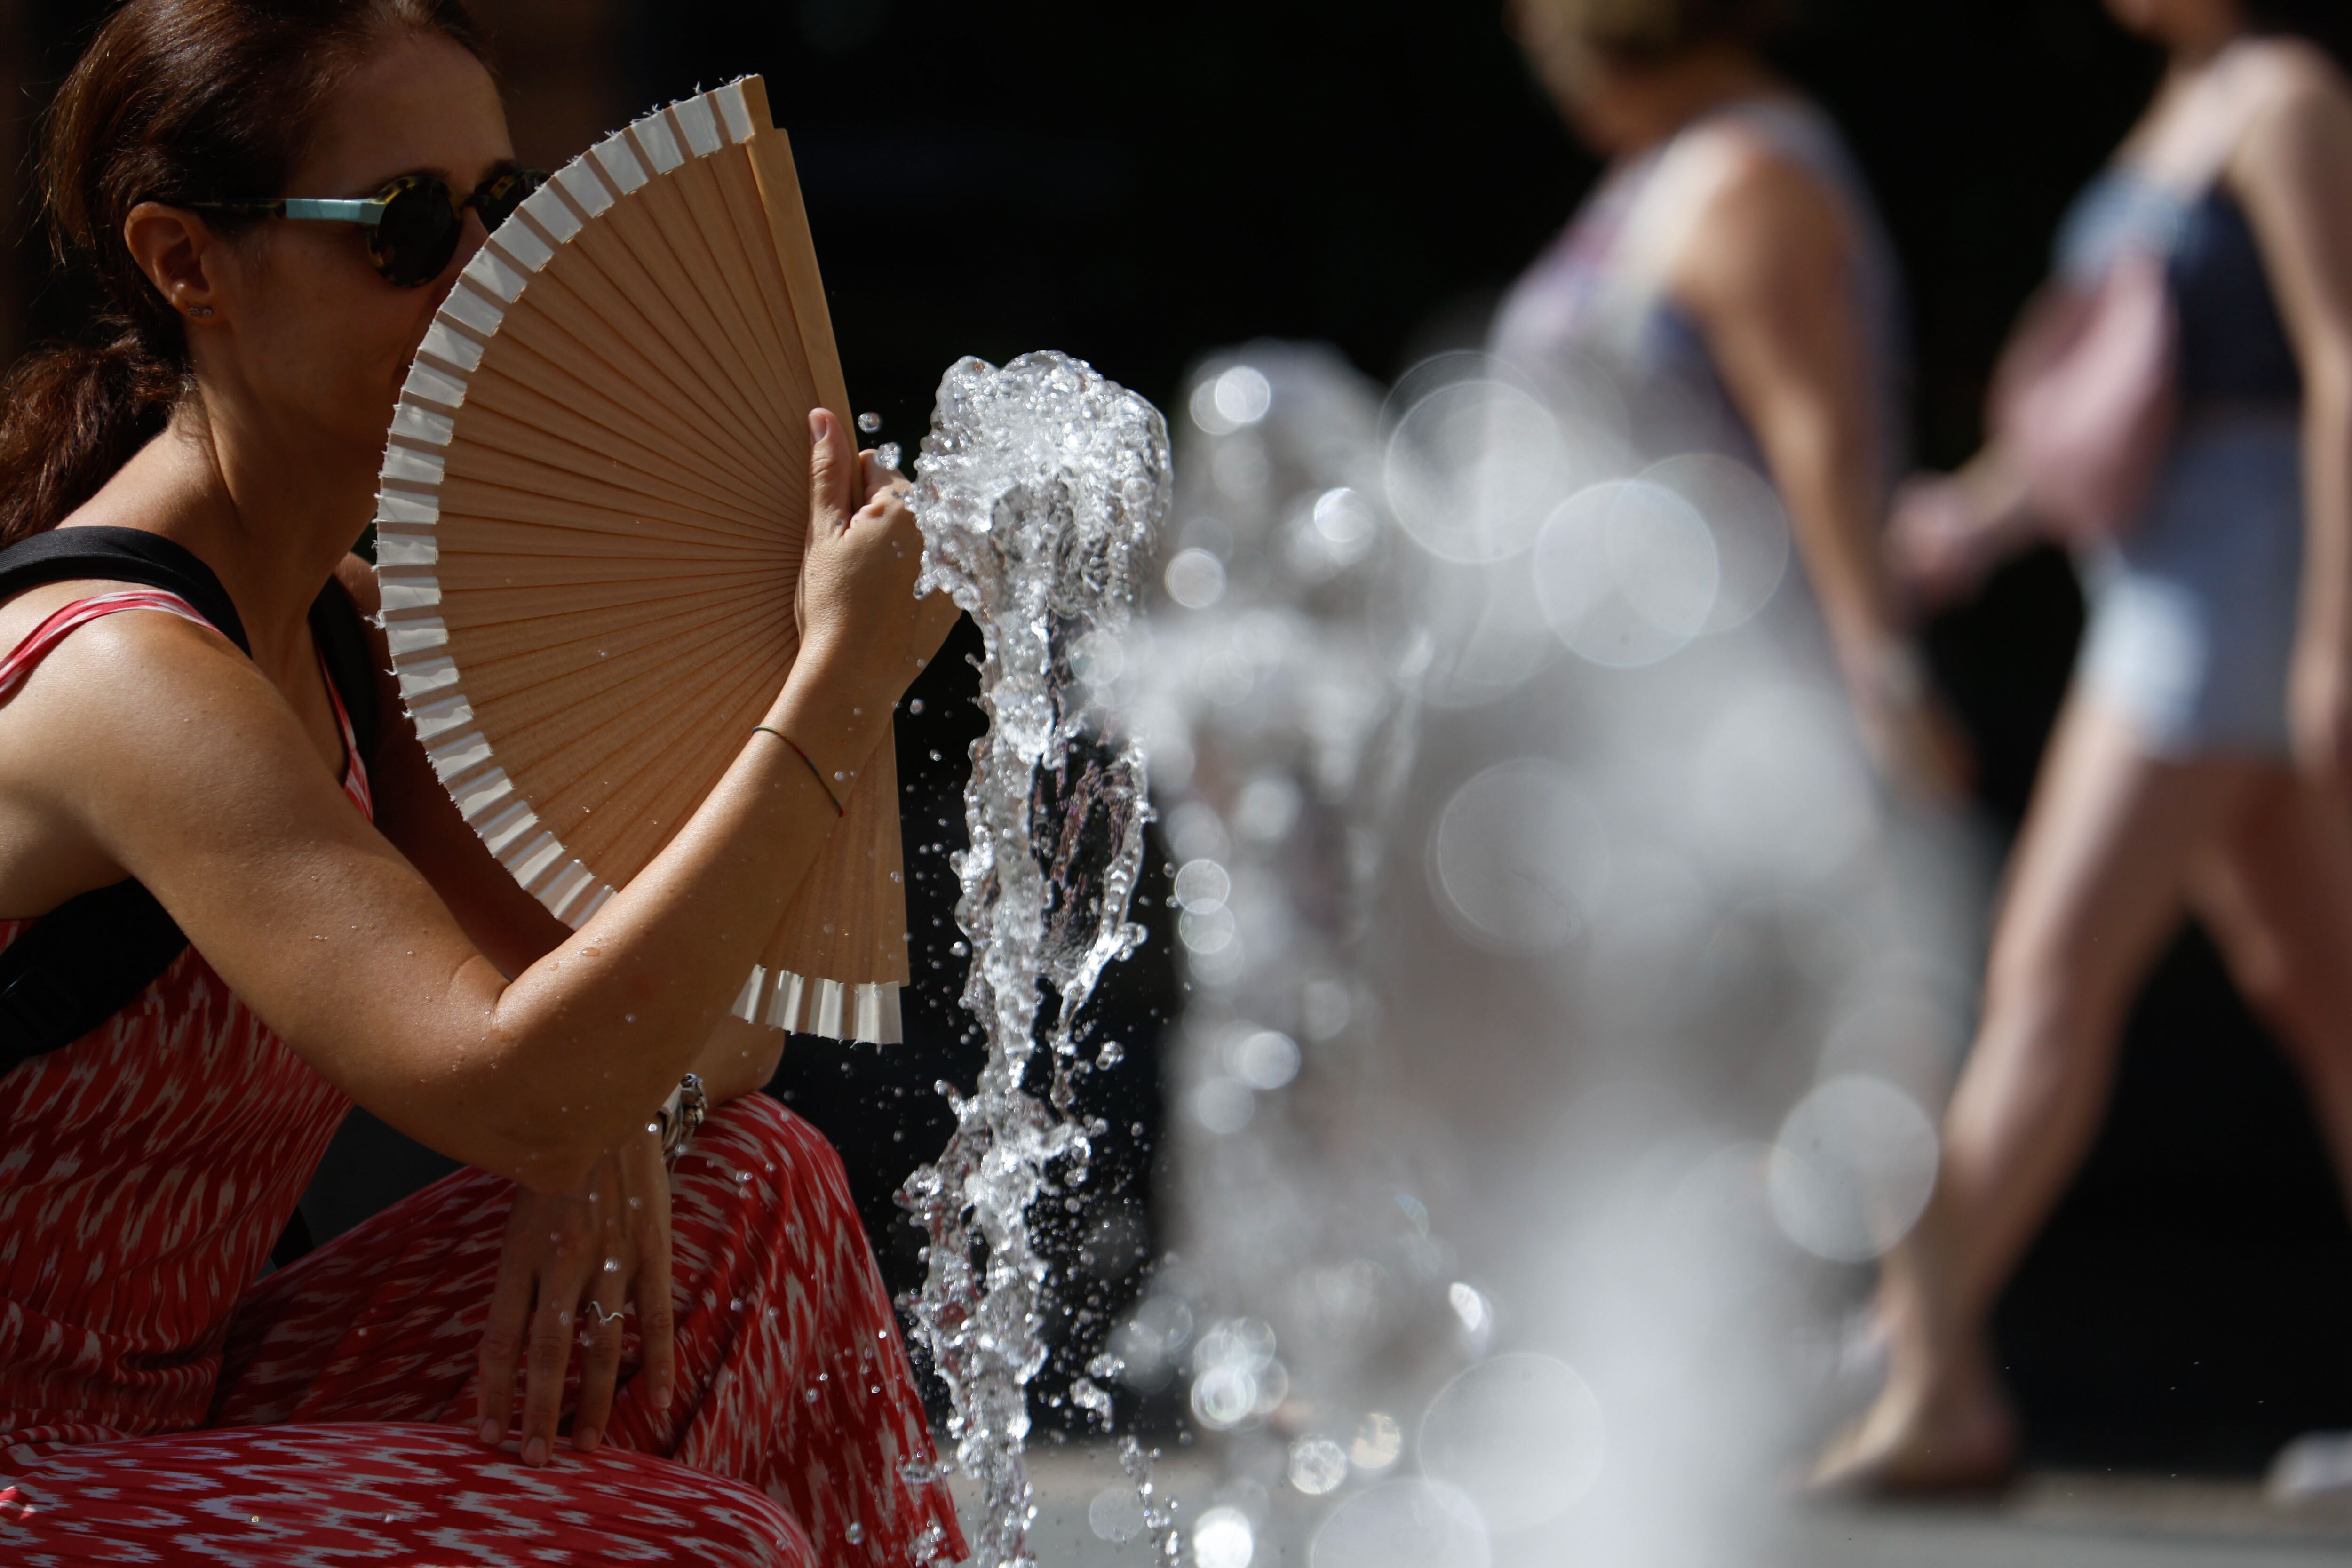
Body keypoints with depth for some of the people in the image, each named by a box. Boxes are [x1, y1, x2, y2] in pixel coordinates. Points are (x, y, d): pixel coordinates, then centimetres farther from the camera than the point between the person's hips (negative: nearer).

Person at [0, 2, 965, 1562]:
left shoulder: (343, 631, 9)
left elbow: (715, 1023, 11)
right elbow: (513, 1092, -34)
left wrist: (624, 1110, -13)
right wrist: (832, 698, -28)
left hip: (176, 1426, 9)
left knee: (753, 1189, 1)